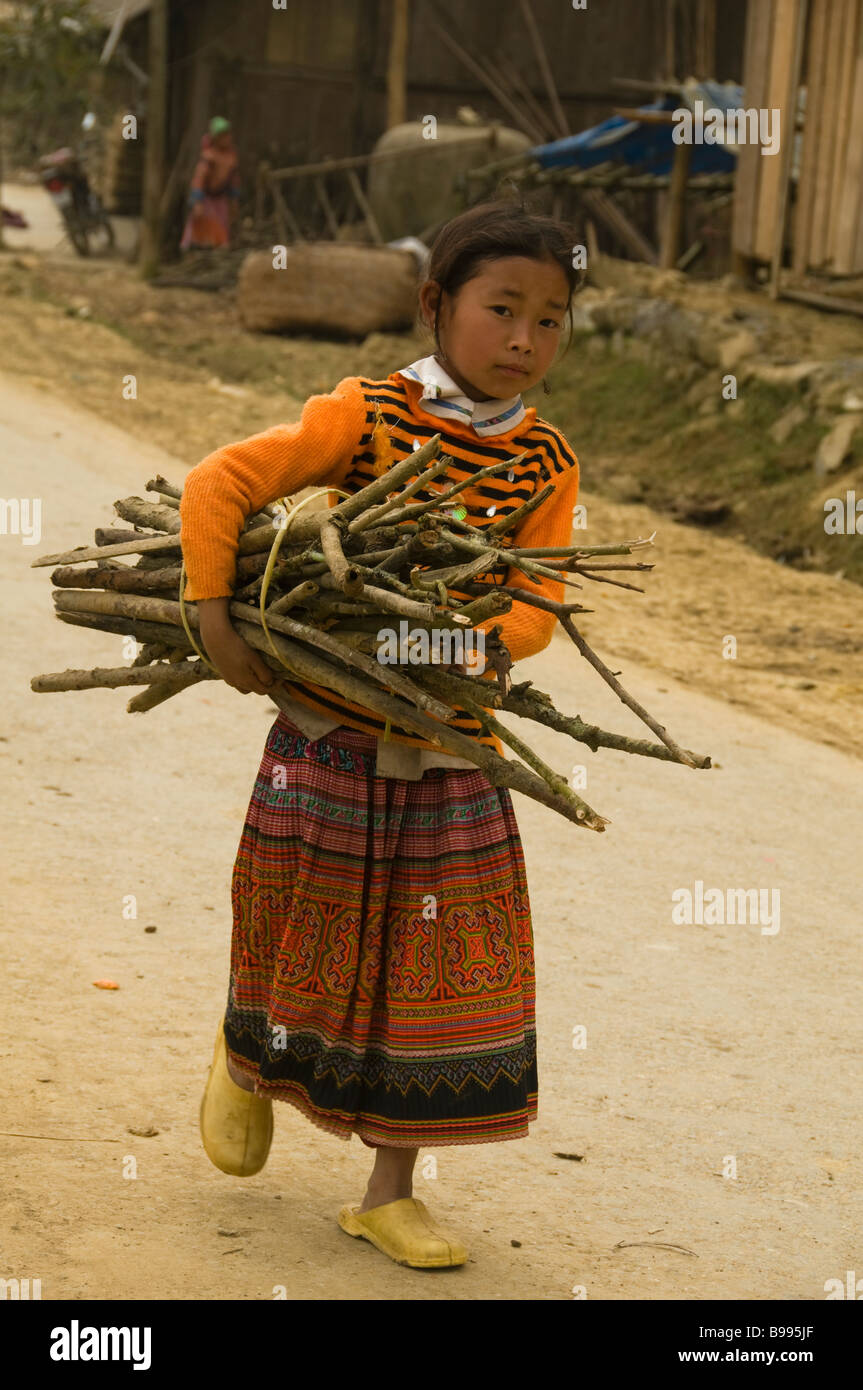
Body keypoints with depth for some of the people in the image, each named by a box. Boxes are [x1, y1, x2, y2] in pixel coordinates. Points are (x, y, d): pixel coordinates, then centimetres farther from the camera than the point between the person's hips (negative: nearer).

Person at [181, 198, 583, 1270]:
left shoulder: (546, 464, -2)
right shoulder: (369, 416, -10)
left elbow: (532, 614, -8)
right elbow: (216, 485, -12)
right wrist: (216, 624, -18)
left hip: (449, 746, 3)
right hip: (328, 737, -3)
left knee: (438, 963, 3)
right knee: (303, 927, 10)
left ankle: (389, 1192, 16)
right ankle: (247, 1059, 45)